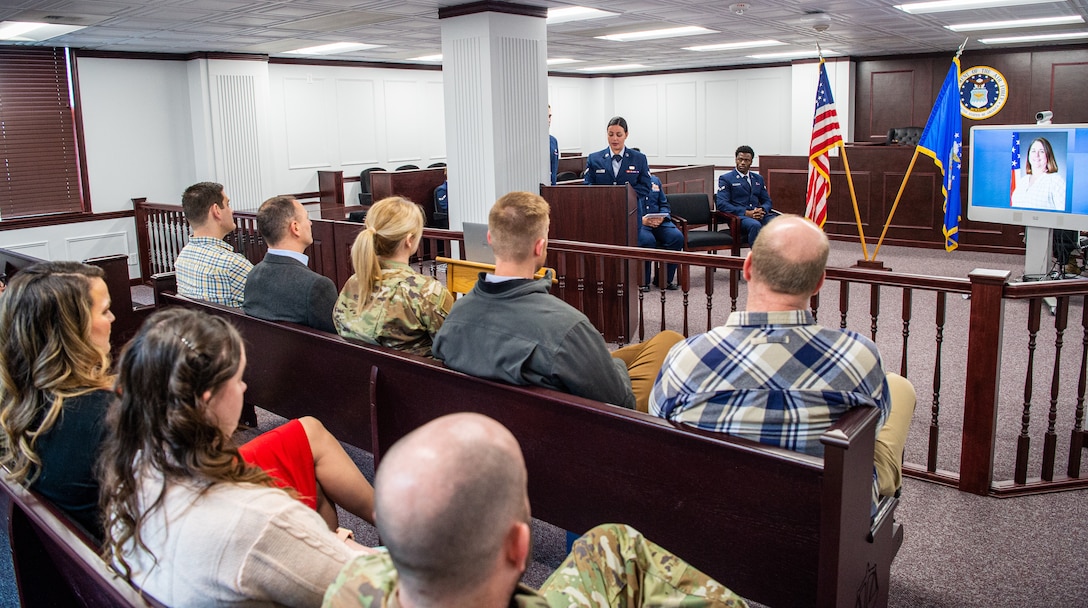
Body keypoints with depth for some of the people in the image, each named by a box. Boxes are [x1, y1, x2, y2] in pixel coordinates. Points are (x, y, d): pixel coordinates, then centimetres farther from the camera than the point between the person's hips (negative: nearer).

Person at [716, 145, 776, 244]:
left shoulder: (758, 178, 24)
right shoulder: (726, 179, 7)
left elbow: (767, 201, 23)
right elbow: (721, 204, -5)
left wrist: (762, 210, -4)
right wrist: (746, 213, -15)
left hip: (759, 215, 5)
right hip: (739, 216, -5)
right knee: (755, 225, -38)